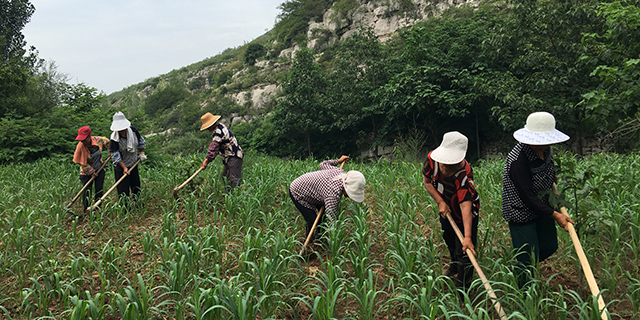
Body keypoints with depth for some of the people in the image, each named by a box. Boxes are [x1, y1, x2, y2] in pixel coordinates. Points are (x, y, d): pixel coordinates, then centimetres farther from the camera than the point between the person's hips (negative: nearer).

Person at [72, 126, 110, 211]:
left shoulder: (98, 140, -17)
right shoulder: (80, 146, -23)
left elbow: (107, 141, 9)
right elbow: (82, 162, -13)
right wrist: (91, 171, -12)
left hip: (100, 169, 2)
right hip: (87, 172, -2)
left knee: (99, 191, 4)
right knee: (87, 191, -2)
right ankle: (86, 210, 11)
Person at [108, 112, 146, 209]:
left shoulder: (133, 130, -11)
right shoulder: (114, 139, -23)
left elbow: (141, 141, 9)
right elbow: (116, 156, -20)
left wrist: (142, 153, 6)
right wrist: (124, 168, -23)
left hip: (133, 164, 5)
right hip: (120, 167, -5)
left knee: (136, 186, 17)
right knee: (123, 190, -1)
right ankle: (125, 208, 10)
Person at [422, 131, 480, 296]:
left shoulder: (464, 174, -40)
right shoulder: (432, 159, -27)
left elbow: (466, 204, -48)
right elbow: (427, 181, -10)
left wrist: (467, 236, -56)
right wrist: (440, 202, -22)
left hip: (464, 214, -6)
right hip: (446, 210, 6)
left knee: (464, 251, -6)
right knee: (449, 240, 29)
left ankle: (461, 294, 11)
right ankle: (454, 264, 60)